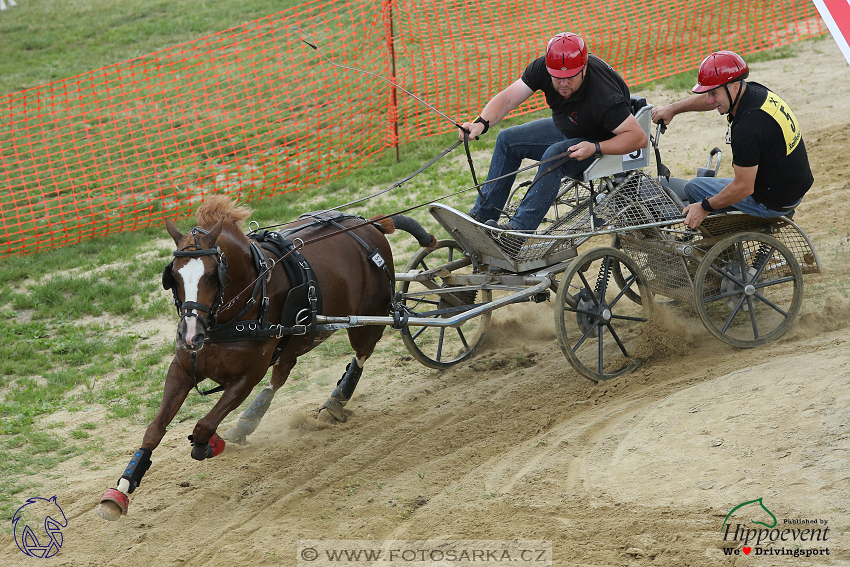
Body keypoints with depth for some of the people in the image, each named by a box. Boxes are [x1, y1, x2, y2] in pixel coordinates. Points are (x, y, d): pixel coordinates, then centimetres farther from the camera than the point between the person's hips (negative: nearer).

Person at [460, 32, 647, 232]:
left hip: (604, 143, -7)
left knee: (554, 155, -32)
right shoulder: (543, 67, -20)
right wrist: (481, 123, -35)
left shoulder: (604, 96, -36)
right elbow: (507, 98, -16)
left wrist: (595, 148, -43)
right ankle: (481, 215, 3)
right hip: (566, 129, 8)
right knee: (508, 140, -1)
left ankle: (519, 228, -30)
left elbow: (639, 137, -34)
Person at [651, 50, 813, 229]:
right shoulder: (756, 92, -4)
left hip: (772, 201, -9)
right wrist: (673, 109, 18)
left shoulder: (747, 128, -32)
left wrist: (705, 207, -15)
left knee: (694, 188, 4)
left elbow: (744, 187, -26)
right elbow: (708, 98, 17)